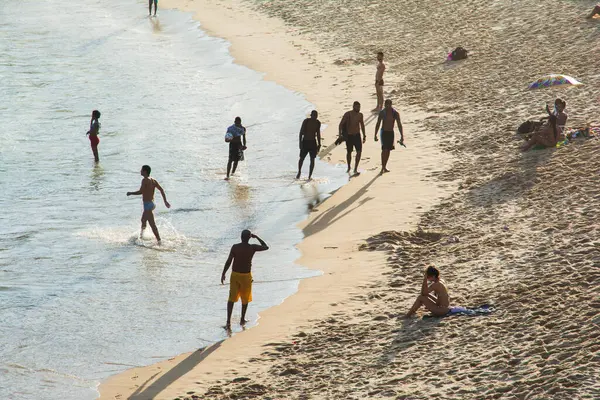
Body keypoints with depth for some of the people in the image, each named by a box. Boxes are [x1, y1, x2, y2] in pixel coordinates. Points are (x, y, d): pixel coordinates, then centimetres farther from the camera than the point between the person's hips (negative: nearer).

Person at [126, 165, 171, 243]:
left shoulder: (145, 180, -15)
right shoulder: (153, 180, 10)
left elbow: (140, 192, -22)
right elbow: (161, 190, 8)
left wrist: (131, 193, -7)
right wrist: (165, 201, 11)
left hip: (147, 204, -10)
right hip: (152, 203, 10)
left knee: (152, 224, -9)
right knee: (143, 221, 27)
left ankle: (159, 241, -13)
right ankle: (140, 237, 43)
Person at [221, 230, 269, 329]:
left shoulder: (235, 247, -10)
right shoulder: (253, 248, -10)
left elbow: (229, 261, -10)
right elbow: (265, 247, 7)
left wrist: (223, 274, -2)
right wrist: (256, 237, 13)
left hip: (235, 275, 0)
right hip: (246, 276, 0)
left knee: (232, 298, 3)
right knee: (245, 298, 18)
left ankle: (228, 321, -8)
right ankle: (242, 319, 29)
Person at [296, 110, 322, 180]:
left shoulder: (318, 123, 2)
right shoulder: (306, 121, -11)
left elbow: (318, 134, 11)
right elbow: (301, 132, -11)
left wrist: (319, 144, 9)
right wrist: (300, 142, -17)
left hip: (313, 143, 3)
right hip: (305, 142, -3)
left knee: (312, 159, -4)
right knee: (301, 158, 4)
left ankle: (310, 176, 3)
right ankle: (299, 172, 26)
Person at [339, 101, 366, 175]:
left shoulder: (360, 115, 1)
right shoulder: (347, 114, -13)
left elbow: (362, 125, 15)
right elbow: (341, 124, -13)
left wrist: (364, 135, 16)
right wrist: (340, 134, -24)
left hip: (357, 135, 2)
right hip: (349, 136, -2)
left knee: (359, 151, -14)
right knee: (349, 152, 10)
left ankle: (355, 169, -10)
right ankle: (348, 167, 34)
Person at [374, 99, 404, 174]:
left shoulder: (395, 113, -5)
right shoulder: (382, 113, -7)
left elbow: (399, 125, -4)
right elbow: (378, 124, 2)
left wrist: (402, 136, -10)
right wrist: (375, 135, 2)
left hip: (391, 133, 3)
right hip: (384, 132, -3)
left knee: (388, 150, 10)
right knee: (384, 149, -15)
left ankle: (385, 167, 21)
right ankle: (383, 167, -14)